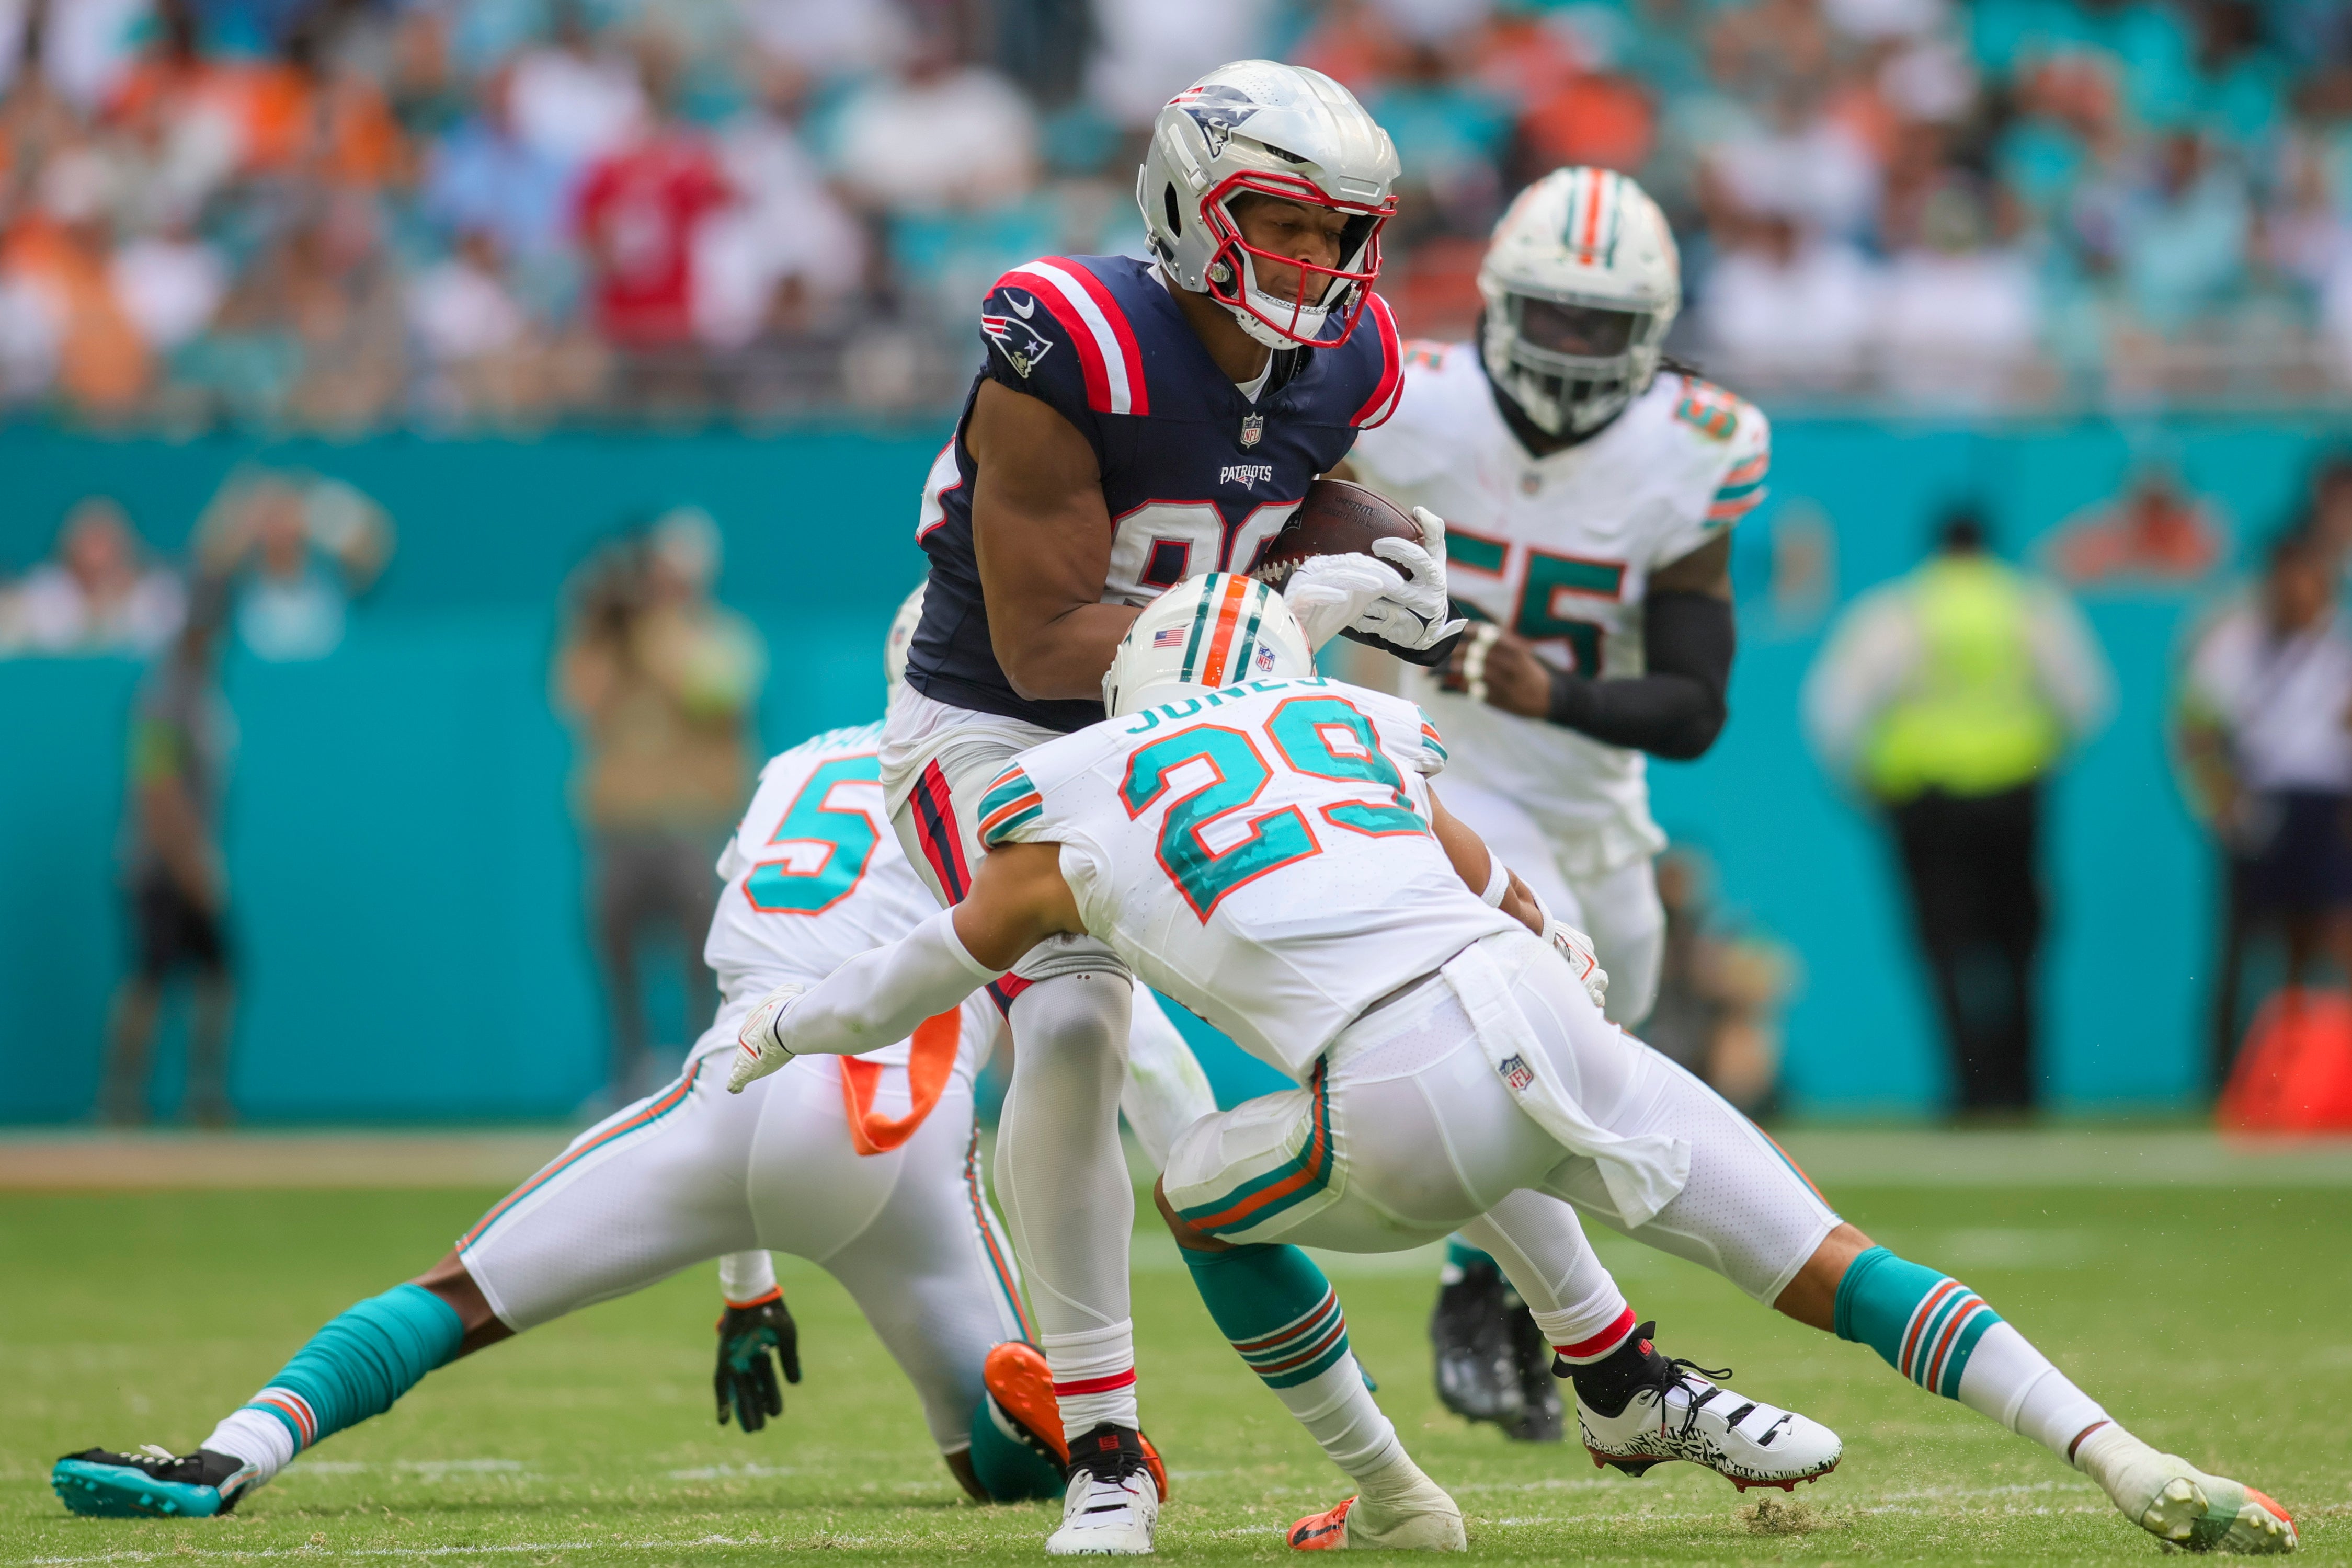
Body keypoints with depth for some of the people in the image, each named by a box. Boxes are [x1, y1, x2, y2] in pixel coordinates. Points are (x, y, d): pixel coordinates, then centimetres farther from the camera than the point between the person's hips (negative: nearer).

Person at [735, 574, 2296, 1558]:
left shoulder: (1078, 800, 21)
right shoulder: (1361, 731, 29)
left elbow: (936, 967, 37)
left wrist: (775, 1033, 53)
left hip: (1407, 1126, -3)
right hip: (1551, 1026, 3)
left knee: (1201, 1194, 28)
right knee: (1838, 1270, 10)